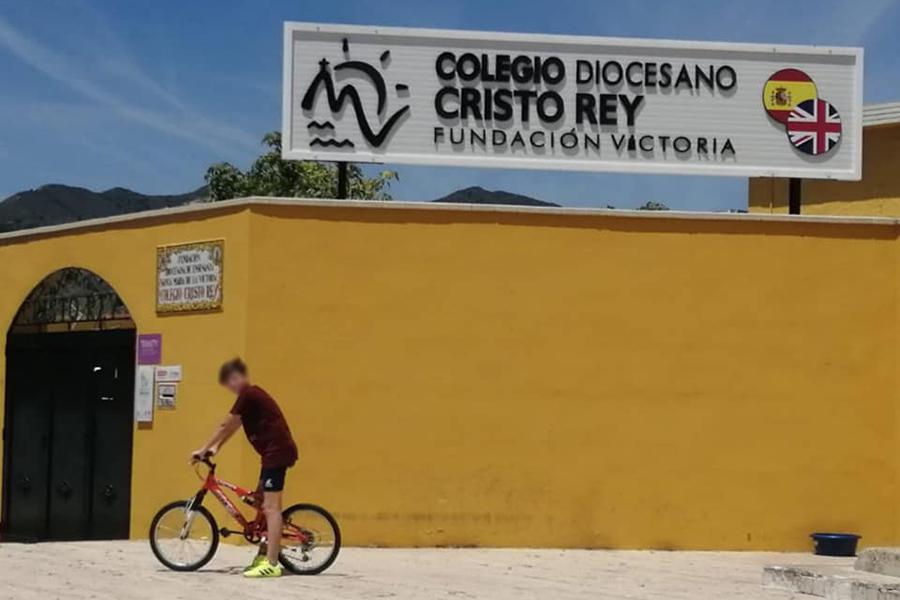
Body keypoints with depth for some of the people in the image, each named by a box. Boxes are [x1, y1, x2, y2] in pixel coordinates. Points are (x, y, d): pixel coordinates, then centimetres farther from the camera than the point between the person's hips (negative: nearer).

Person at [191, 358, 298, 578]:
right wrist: (216, 447, 17)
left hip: (277, 451, -11)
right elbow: (232, 427, 25)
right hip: (275, 452, 11)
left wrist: (204, 450, -1)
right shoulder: (253, 394, 20)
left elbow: (225, 426, -8)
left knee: (270, 506, -13)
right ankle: (264, 555, 25)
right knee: (263, 503, 18)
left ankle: (271, 564, -18)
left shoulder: (248, 395, -11)